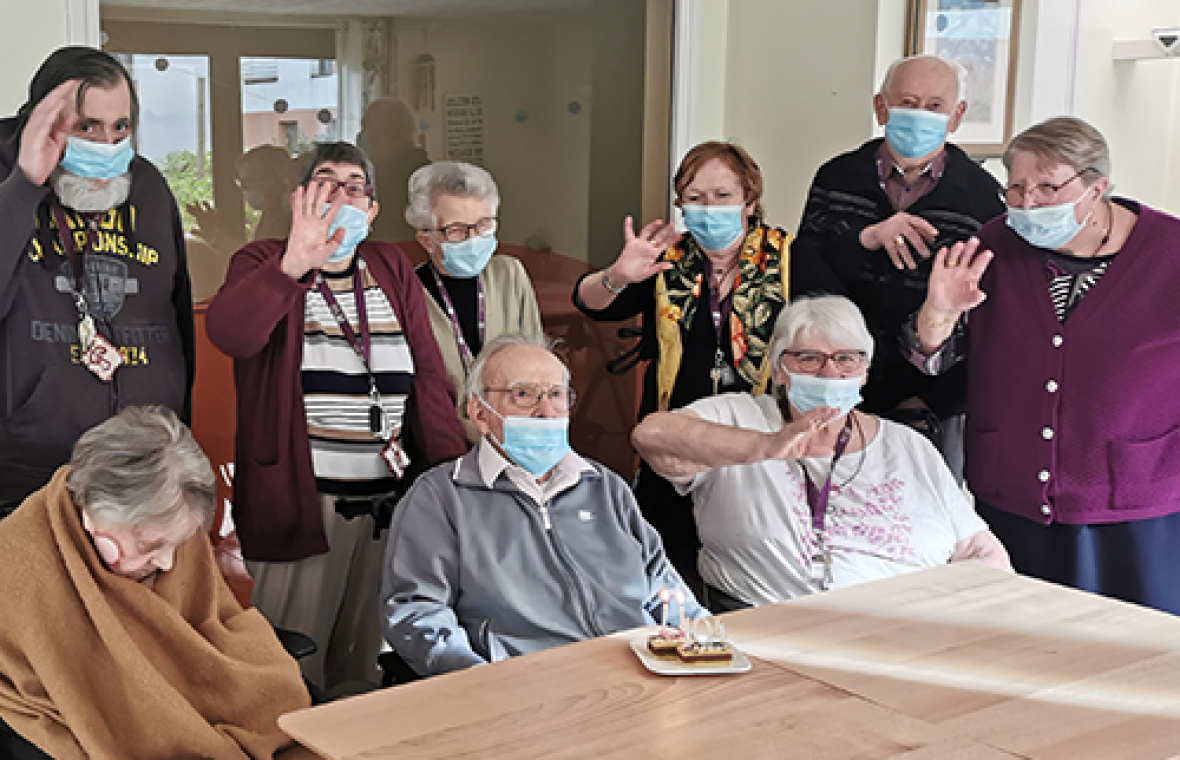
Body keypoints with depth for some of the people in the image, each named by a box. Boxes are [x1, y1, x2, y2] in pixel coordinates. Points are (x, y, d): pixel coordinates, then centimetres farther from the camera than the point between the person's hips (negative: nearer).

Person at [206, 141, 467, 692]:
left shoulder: (393, 269, 14)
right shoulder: (265, 264, 1)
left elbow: (427, 373, 10)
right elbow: (229, 334, -21)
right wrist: (294, 264, -36)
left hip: (389, 499, 4)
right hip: (299, 500, -4)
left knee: (366, 661, 13)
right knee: (294, 670, 1)